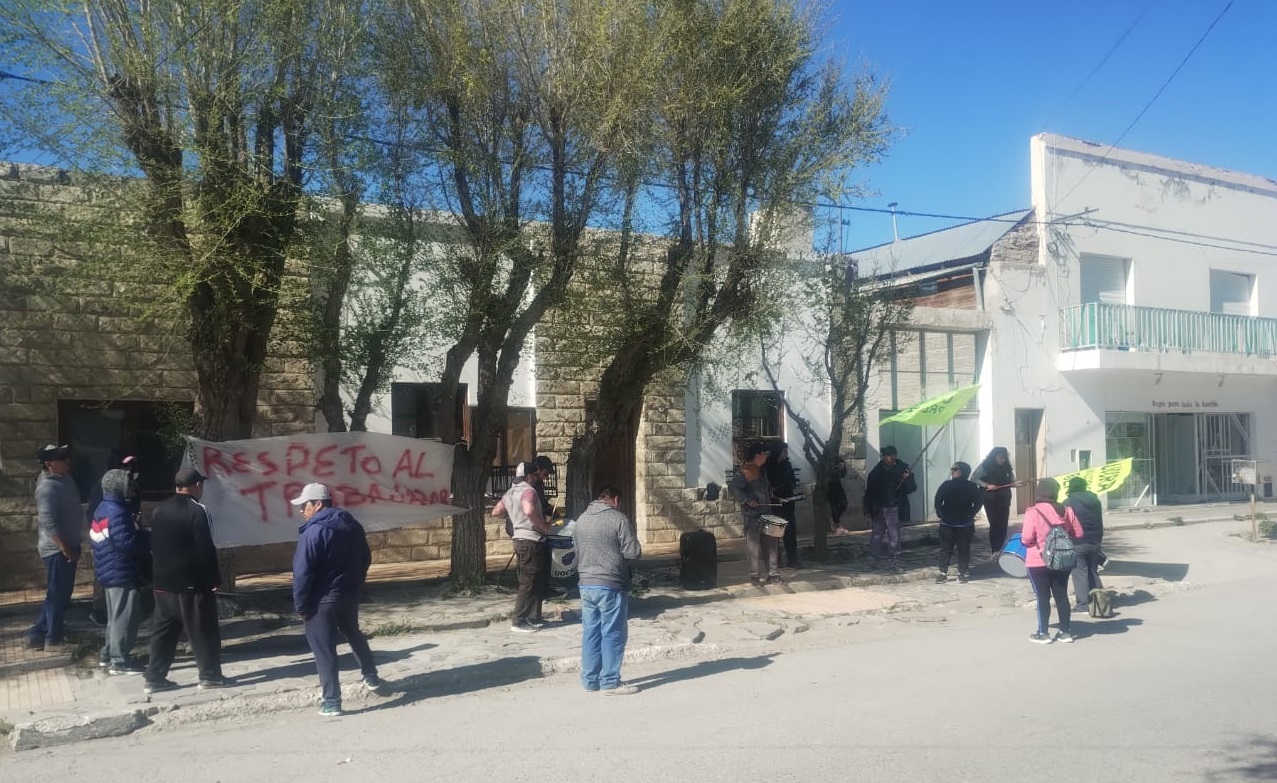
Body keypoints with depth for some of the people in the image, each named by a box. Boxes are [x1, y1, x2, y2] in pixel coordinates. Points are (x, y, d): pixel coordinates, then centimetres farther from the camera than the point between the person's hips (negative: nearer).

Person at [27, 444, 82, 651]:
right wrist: (65, 549, -24)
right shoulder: (47, 487, -21)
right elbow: (48, 523, -26)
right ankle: (53, 638, 13)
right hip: (57, 549, -9)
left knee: (61, 593, 16)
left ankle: (38, 633, 26)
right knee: (58, 594, 1)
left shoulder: (64, 478, 8)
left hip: (68, 545, 9)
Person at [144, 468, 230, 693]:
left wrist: (158, 574, 21)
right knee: (203, 631, 3)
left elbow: (153, 546, 14)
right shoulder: (197, 511, -15)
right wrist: (215, 578, -9)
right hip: (192, 583, -7)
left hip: (163, 582, 7)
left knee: (163, 630, 13)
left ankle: (154, 678, 15)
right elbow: (205, 549, -18)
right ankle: (209, 675, 9)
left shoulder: (159, 510, 8)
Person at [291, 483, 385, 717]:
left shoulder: (313, 532, -19)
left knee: (324, 650, 2)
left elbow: (302, 574, -19)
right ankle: (371, 678, 39)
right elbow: (366, 559, 13)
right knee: (354, 635, 27)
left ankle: (331, 702, 5)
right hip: (350, 595, 7)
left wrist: (301, 606, -10)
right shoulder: (352, 525, 4)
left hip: (322, 601, -7)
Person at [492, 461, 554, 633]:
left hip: (519, 539, 10)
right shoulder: (528, 490, -14)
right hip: (531, 541, -10)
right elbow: (529, 511, -32)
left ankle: (531, 618, 19)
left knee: (527, 581, 15)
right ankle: (518, 621, -3)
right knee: (529, 583, -5)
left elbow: (496, 512, 20)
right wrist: (543, 526, -19)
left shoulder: (510, 492, 14)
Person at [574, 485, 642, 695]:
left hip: (586, 585, 6)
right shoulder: (618, 519, -10)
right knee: (613, 634, 1)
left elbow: (577, 551, 14)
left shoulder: (581, 519, 9)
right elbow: (633, 552, -12)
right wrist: (621, 562, 8)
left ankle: (590, 679, 18)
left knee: (590, 632, 12)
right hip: (611, 586, -6)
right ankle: (610, 681, 4)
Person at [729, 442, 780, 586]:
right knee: (753, 545, -2)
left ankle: (773, 574, 15)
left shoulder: (761, 471, 14)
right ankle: (754, 576, 5)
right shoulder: (744, 472, -12)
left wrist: (770, 493, 13)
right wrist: (747, 500, -24)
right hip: (752, 515, -8)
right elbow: (732, 487, -23)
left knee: (770, 544, 8)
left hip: (766, 513, 8)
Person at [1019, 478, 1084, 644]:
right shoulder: (1066, 511, -2)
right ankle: (1065, 632, 19)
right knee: (1062, 596, 13)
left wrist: (1024, 540, 2)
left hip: (1038, 562, -4)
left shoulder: (1033, 512, -18)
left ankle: (1043, 633, 10)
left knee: (1043, 597, 4)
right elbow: (1078, 534, 6)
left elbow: (1026, 538, -20)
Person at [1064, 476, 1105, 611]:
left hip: (1077, 544, -6)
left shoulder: (1068, 503, -9)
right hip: (1094, 542, 6)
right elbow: (1100, 523, 15)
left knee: (1080, 572, -2)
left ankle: (1083, 603, -3)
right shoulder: (1095, 500, 10)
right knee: (1093, 571, 16)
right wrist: (1098, 540, 21)